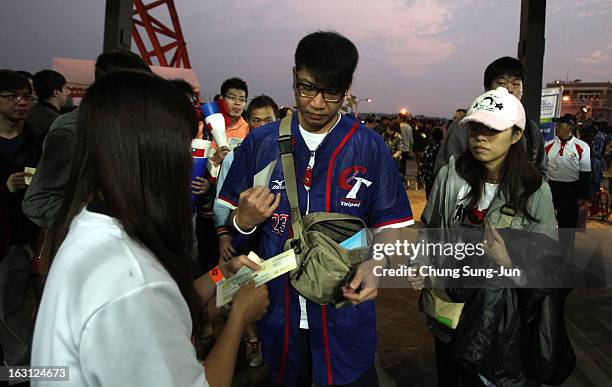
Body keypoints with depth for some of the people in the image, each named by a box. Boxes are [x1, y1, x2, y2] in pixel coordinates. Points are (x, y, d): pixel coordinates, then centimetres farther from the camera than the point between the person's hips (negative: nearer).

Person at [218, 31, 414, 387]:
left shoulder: (369, 148, -6)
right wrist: (243, 222, -17)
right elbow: (229, 219, 5)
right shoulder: (260, 143, -3)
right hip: (278, 312, 2)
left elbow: (390, 228, -2)